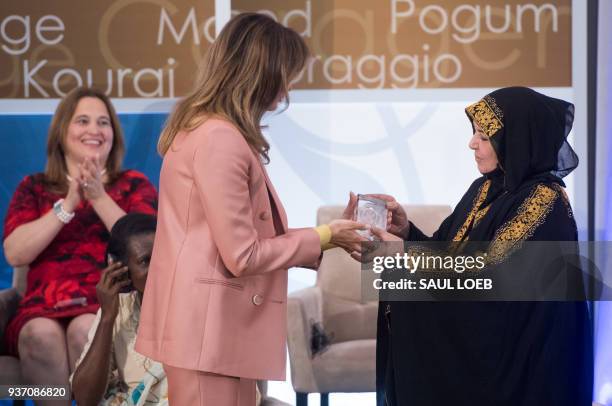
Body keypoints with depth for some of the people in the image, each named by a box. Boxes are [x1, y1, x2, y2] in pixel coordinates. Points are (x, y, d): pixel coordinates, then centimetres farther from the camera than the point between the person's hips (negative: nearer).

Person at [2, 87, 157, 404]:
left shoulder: (134, 185, 15)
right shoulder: (34, 188, 18)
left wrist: (100, 198, -9)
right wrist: (68, 204, -5)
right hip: (44, 309, 1)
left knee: (85, 329, -36)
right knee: (41, 334, -35)